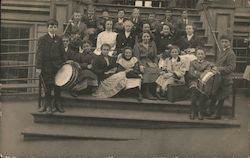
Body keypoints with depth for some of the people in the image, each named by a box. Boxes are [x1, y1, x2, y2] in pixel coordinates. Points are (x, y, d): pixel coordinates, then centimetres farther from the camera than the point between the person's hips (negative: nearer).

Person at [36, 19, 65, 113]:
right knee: (48, 86, -2)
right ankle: (48, 106, 9)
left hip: (57, 65, 3)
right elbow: (39, 53, -6)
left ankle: (57, 104, 17)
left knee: (57, 86, 4)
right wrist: (38, 67, -12)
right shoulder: (43, 39, -1)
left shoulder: (59, 39, 10)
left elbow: (62, 53, 12)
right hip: (47, 66, -3)